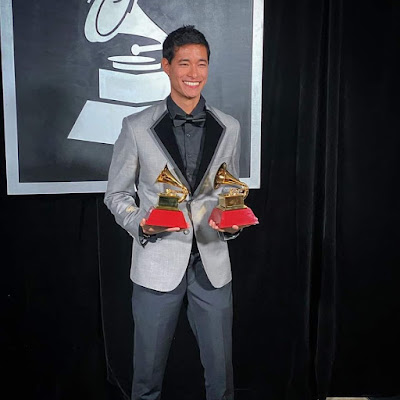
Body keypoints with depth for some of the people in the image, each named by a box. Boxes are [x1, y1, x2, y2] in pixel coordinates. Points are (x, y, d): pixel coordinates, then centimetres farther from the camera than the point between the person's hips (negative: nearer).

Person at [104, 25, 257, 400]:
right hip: (158, 262, -2)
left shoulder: (228, 128, 4)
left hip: (212, 261, 2)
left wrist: (232, 221, -8)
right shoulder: (137, 127, -4)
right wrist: (140, 225, -16)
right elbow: (117, 193, 3)